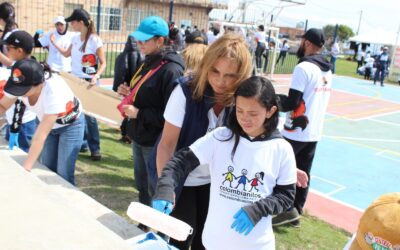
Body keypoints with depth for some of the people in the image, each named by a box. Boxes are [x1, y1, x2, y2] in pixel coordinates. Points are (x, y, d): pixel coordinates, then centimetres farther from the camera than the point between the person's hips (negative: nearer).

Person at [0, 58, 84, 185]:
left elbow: (42, 133, -38)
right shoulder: (21, 83, -24)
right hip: (48, 123, 6)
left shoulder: (54, 91, -40)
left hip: (71, 125, -6)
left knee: (63, 174, -8)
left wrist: (26, 167, -37)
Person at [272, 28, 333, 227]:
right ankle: (296, 212, 22)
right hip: (314, 132, 8)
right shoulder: (327, 70, 11)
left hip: (296, 132, -8)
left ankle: (289, 209, 5)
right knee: (302, 174, 14)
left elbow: (291, 102, -18)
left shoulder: (303, 67, -16)